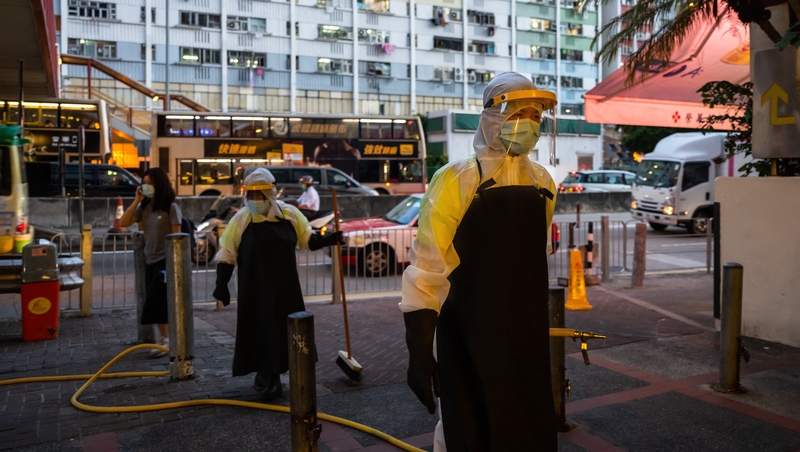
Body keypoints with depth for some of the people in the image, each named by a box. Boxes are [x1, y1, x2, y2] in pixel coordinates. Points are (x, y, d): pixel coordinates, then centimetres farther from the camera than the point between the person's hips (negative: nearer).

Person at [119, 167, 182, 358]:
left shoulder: (171, 207, -10)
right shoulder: (144, 207, 6)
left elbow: (176, 236, -11)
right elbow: (123, 223, 0)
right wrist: (136, 201, -5)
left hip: (165, 260, -6)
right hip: (149, 261, 6)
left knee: (156, 303, -6)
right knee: (158, 303, 9)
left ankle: (164, 339, 3)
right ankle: (165, 338, 17)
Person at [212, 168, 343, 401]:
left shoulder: (289, 214, -2)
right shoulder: (240, 219, -6)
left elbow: (308, 240, 10)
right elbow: (226, 254, -2)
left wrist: (329, 239, -7)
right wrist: (221, 285, -5)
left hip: (285, 287, 3)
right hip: (255, 290, -3)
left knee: (285, 330, 11)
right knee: (262, 332, 1)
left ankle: (268, 377, 29)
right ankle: (268, 378, 17)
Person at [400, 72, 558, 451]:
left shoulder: (542, 183, 6)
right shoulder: (456, 180, -12)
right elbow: (425, 268, -14)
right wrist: (419, 350, -16)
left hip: (526, 334, 5)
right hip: (467, 336, -5)